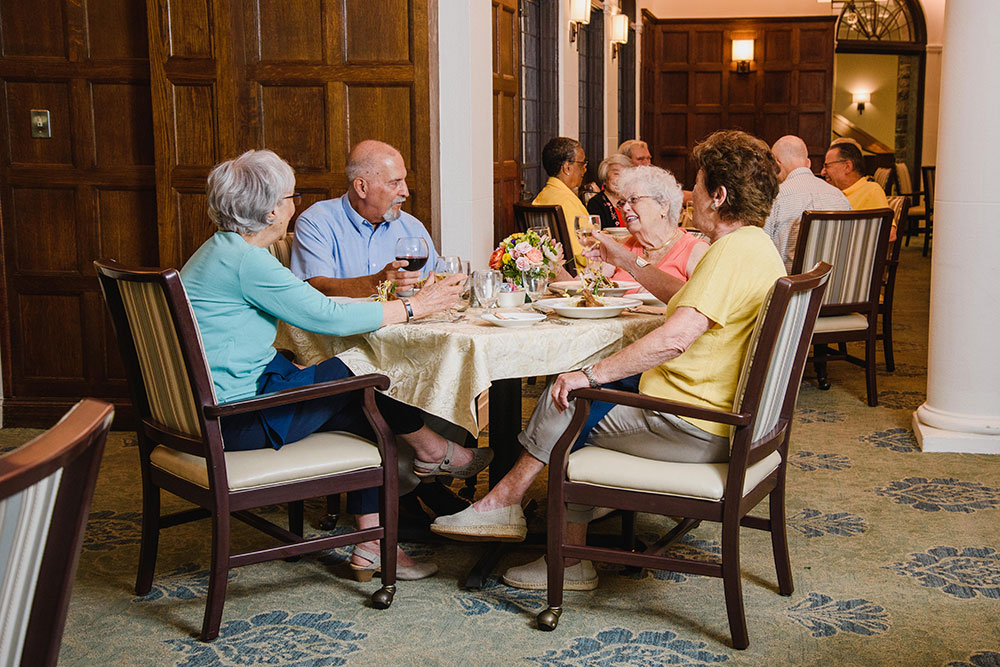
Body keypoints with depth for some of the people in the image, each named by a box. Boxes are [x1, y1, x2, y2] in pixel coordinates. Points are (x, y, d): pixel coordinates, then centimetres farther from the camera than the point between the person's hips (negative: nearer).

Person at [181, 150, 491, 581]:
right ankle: (432, 451, 18)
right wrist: (412, 307, -9)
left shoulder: (222, 250, 14)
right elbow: (329, 318, -19)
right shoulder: (246, 260, -20)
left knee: (367, 411, 5)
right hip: (232, 423, -10)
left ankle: (372, 544, 7)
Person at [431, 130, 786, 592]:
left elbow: (674, 338, -32)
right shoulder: (755, 245, 13)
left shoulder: (732, 251, -21)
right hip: (723, 414, 10)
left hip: (696, 429, -10)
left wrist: (592, 375, -26)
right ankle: (571, 559, 13)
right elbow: (685, 297, 28)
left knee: (563, 401, -1)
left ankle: (503, 501, 18)